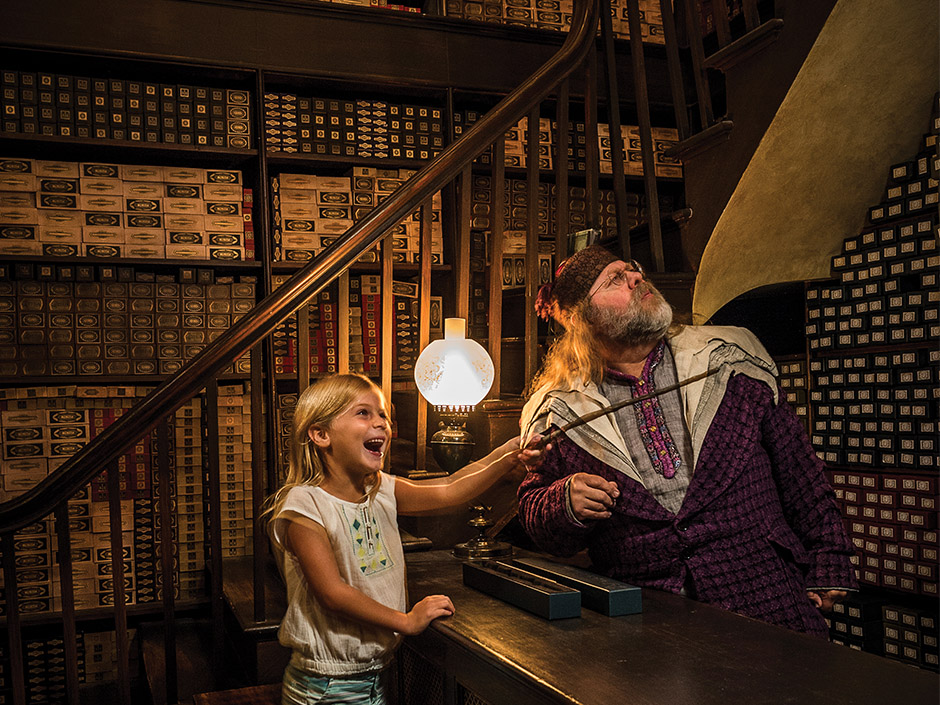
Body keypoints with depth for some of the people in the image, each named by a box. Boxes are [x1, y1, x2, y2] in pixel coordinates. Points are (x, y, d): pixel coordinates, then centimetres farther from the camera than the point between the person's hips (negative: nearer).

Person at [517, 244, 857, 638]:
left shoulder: (726, 361, 9)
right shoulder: (561, 410, 5)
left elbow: (797, 466, 11)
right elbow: (532, 513, 12)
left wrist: (828, 565, 7)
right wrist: (567, 503, -10)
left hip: (763, 593, 0)